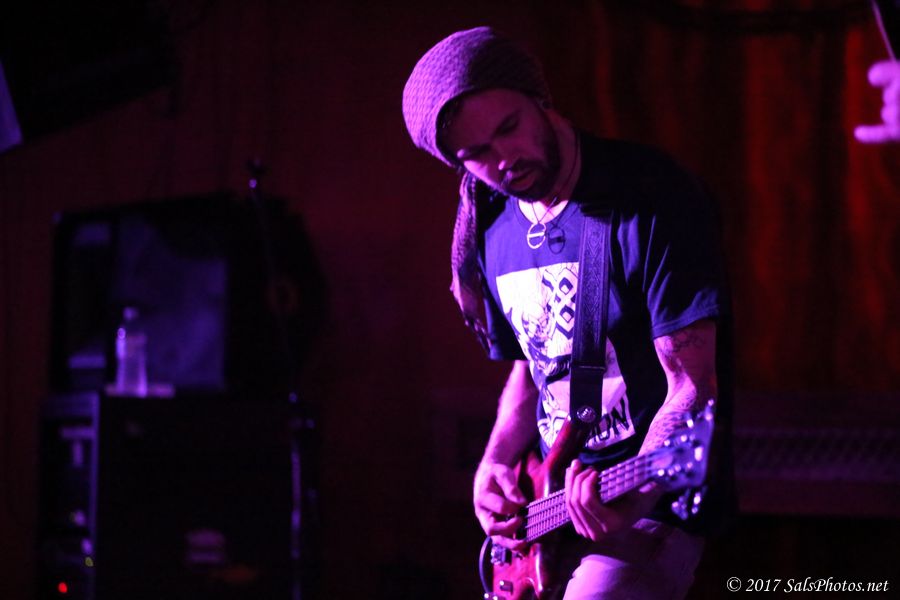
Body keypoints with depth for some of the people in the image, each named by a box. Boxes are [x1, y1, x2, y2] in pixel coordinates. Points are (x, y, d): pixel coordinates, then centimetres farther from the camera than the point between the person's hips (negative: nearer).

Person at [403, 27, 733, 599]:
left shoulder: (654, 197, -14)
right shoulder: (492, 235, 8)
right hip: (549, 505, 7)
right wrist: (495, 465, 4)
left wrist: (633, 499, -32)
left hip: (651, 510, -7)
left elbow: (692, 388, -17)